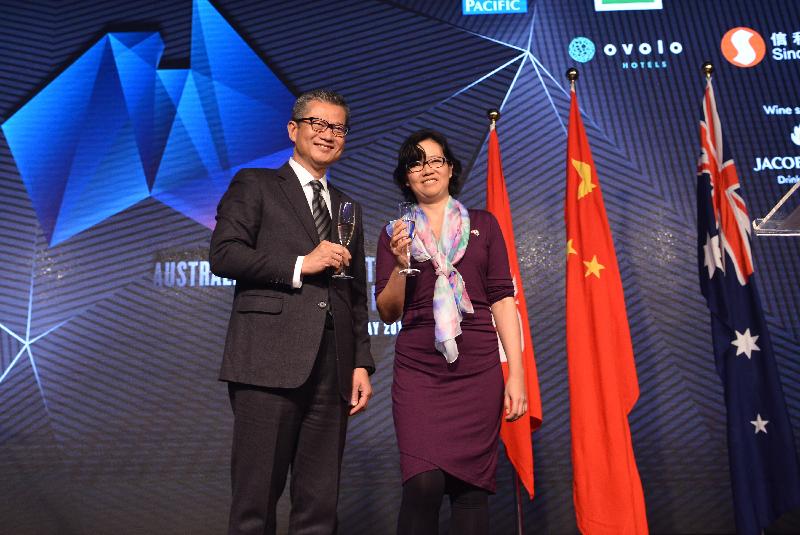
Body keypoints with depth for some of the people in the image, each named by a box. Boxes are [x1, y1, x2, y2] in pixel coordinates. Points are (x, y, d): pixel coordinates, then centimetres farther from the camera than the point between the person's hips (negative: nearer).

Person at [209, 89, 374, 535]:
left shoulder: (348, 207, 22)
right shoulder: (255, 185, 9)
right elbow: (223, 254, -5)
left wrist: (362, 363, 10)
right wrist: (300, 265, -10)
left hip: (333, 368, 5)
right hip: (269, 361, -4)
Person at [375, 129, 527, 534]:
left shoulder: (483, 225, 11)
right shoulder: (395, 234, 11)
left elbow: (502, 299, 6)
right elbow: (387, 313, 8)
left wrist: (516, 373, -2)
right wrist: (401, 264, -10)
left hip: (478, 369, 1)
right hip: (418, 369, 0)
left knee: (471, 487, 1)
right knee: (424, 484, -14)